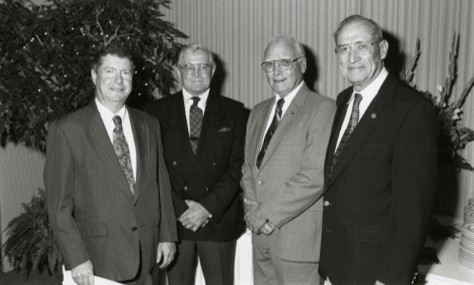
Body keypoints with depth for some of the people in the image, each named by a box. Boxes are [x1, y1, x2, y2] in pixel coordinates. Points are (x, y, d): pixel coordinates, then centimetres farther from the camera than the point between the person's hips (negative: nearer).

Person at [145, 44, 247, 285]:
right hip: (174, 219, 1)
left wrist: (209, 207, -11)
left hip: (219, 219, 0)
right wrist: (180, 209, -10)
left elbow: (238, 166, -2)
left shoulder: (234, 112, 4)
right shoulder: (157, 112, 5)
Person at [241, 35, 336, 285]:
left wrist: (268, 214, -13)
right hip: (261, 233, 6)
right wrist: (253, 208, -2)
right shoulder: (258, 112, 14)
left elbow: (315, 176, -18)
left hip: (299, 236, -6)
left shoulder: (322, 109, -10)